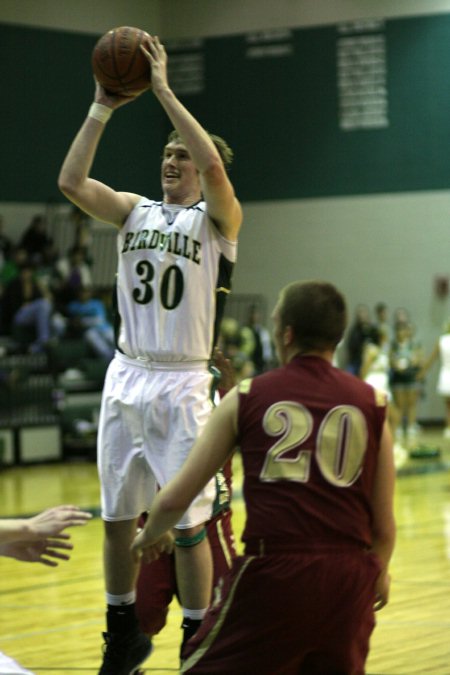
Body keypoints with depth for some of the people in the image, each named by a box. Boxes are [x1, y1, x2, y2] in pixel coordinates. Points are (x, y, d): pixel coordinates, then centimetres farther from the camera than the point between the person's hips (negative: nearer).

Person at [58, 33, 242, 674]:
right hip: (126, 378, 5)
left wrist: (163, 89, -21)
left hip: (182, 384, -5)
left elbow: (213, 165, -24)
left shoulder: (218, 218, -3)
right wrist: (103, 107, -11)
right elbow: (72, 181, -6)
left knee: (187, 524, -1)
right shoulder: (135, 210, 10)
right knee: (118, 518, 11)